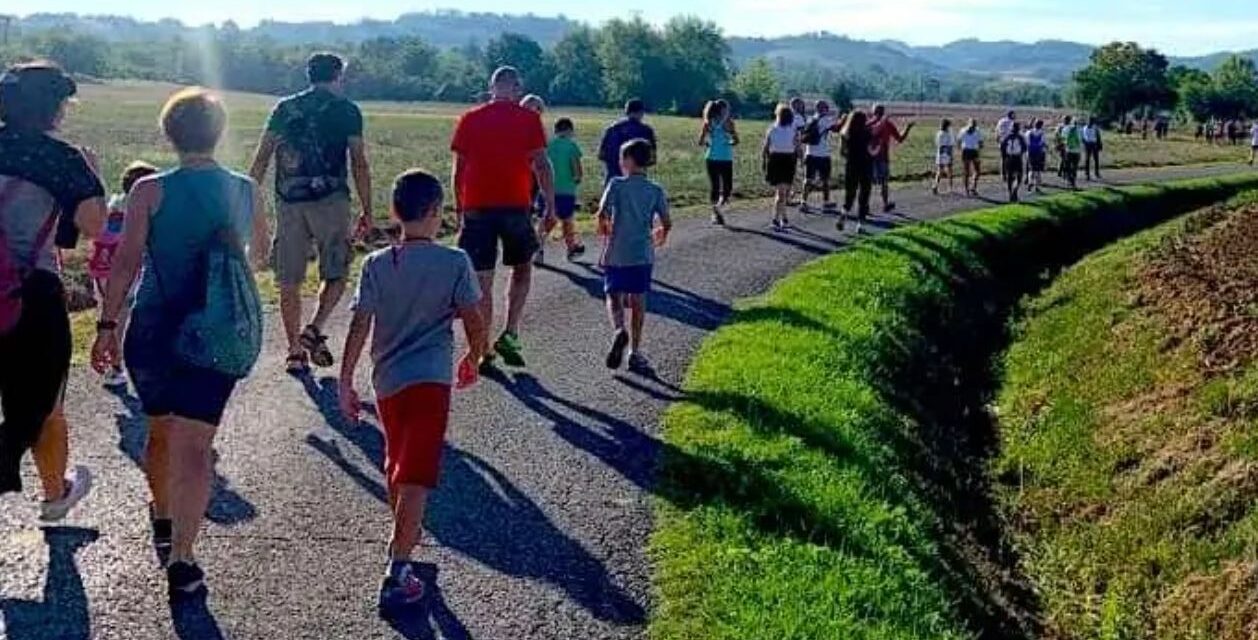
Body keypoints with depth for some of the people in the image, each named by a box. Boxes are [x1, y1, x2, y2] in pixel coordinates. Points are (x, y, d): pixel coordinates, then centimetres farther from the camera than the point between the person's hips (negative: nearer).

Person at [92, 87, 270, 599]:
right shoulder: (247, 191, 2)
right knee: (194, 444, -1)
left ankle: (163, 523, 42)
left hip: (155, 330, 0)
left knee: (160, 431, 21)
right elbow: (260, 258, 16)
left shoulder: (150, 191, -6)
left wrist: (107, 326, -4)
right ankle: (181, 560, -11)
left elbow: (125, 263, -10)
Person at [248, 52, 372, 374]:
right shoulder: (346, 110, 4)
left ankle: (295, 351, 12)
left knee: (290, 281, 8)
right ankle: (314, 329, -11)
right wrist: (367, 210, 3)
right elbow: (359, 164, -1)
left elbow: (261, 159, 6)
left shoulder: (284, 108, 13)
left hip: (288, 200, 3)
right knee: (335, 273, 9)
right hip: (330, 199, -3)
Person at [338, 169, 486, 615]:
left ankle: (405, 536, 45)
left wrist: (345, 383, 4)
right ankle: (397, 572, -16)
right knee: (416, 474, -7)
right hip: (430, 378, -4)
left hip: (386, 380, 4)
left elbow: (360, 327, -2)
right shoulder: (455, 263, -5)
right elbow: (475, 324, -3)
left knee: (396, 462, 24)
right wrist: (473, 360, 17)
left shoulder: (376, 265, 2)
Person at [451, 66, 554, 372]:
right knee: (522, 269, 19)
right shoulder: (528, 119, 1)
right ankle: (509, 334, 7)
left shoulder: (469, 119, 7)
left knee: (481, 282, 4)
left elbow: (458, 169, 9)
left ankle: (483, 351, 6)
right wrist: (551, 207, 3)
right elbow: (541, 165, -2)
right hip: (515, 205, -1)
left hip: (476, 207, 1)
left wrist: (458, 210, 16)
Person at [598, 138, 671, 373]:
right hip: (643, 254, 2)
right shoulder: (656, 190, 2)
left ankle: (619, 330, -22)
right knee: (638, 301, 8)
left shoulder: (617, 184, -5)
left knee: (614, 296, 8)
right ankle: (635, 352, 10)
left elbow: (602, 214, -13)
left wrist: (604, 228, 8)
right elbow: (667, 223, 1)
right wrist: (660, 236, 22)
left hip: (616, 254, -2)